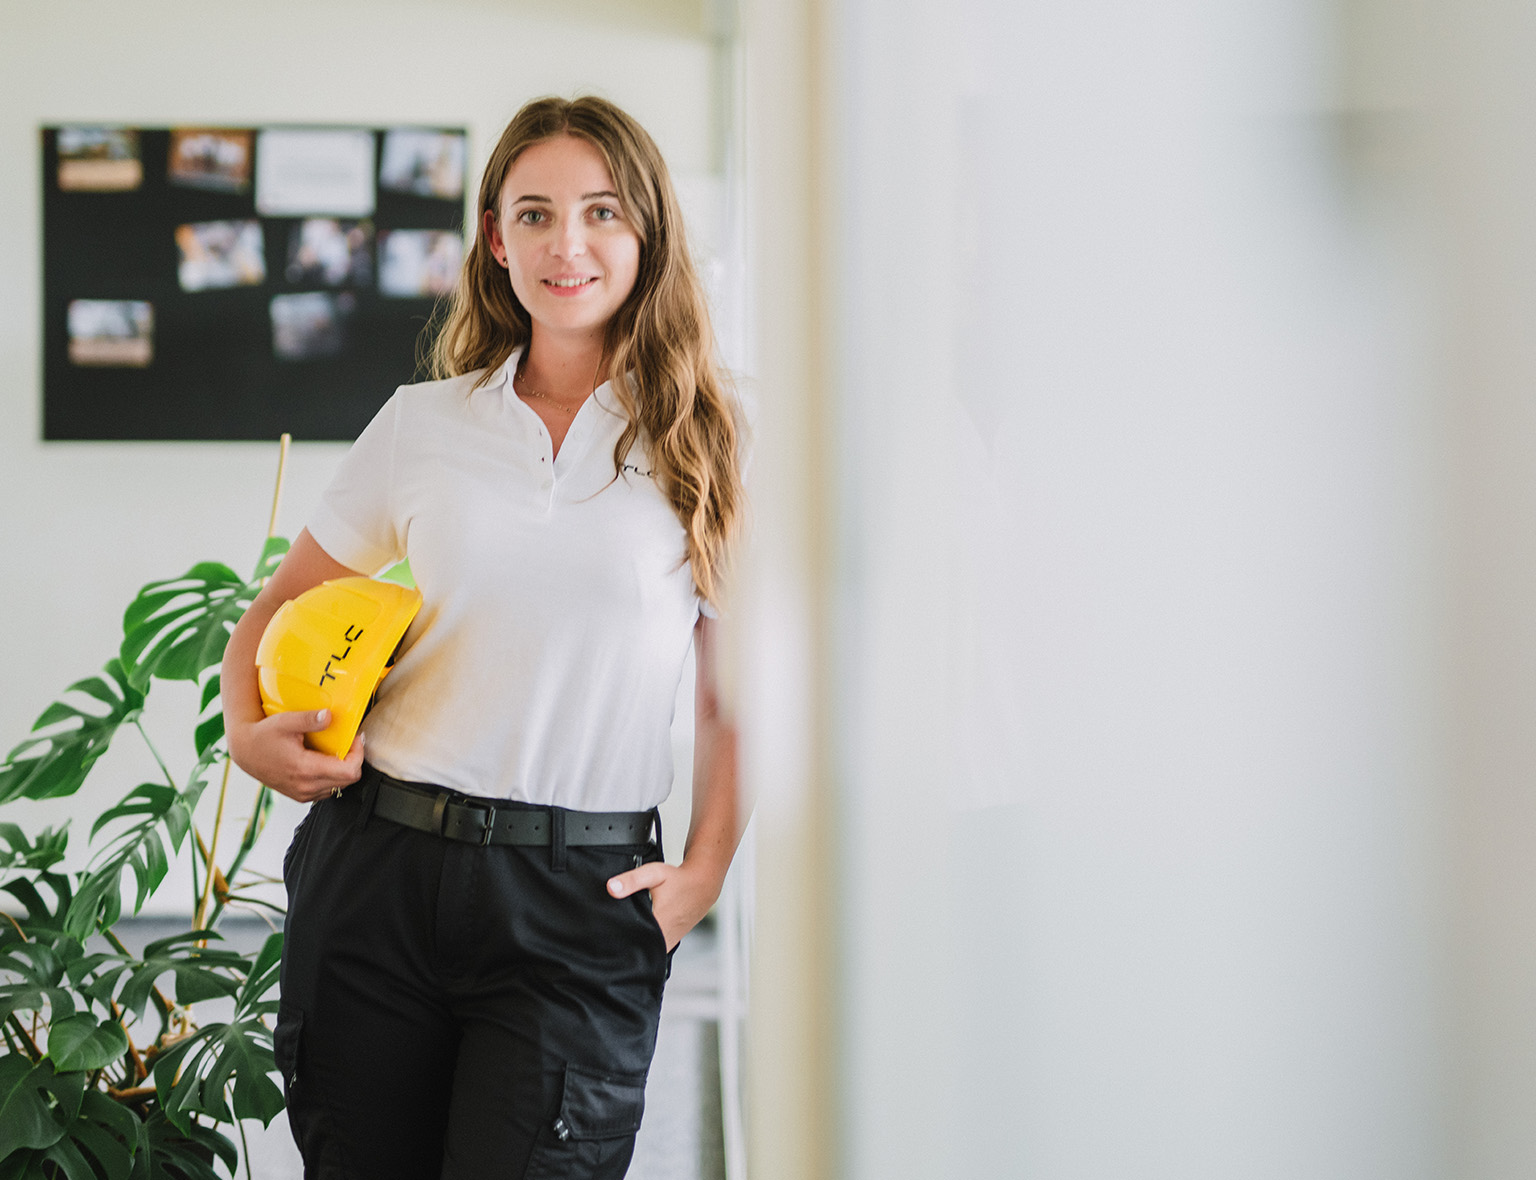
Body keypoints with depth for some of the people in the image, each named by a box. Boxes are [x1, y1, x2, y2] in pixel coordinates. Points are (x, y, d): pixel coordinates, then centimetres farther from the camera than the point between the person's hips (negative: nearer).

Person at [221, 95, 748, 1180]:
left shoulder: (701, 443, 5)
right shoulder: (422, 425, 10)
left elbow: (738, 682, 9)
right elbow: (282, 608, 18)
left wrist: (705, 871, -1)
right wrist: (250, 733, -1)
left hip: (580, 898, -2)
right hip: (377, 873, 2)